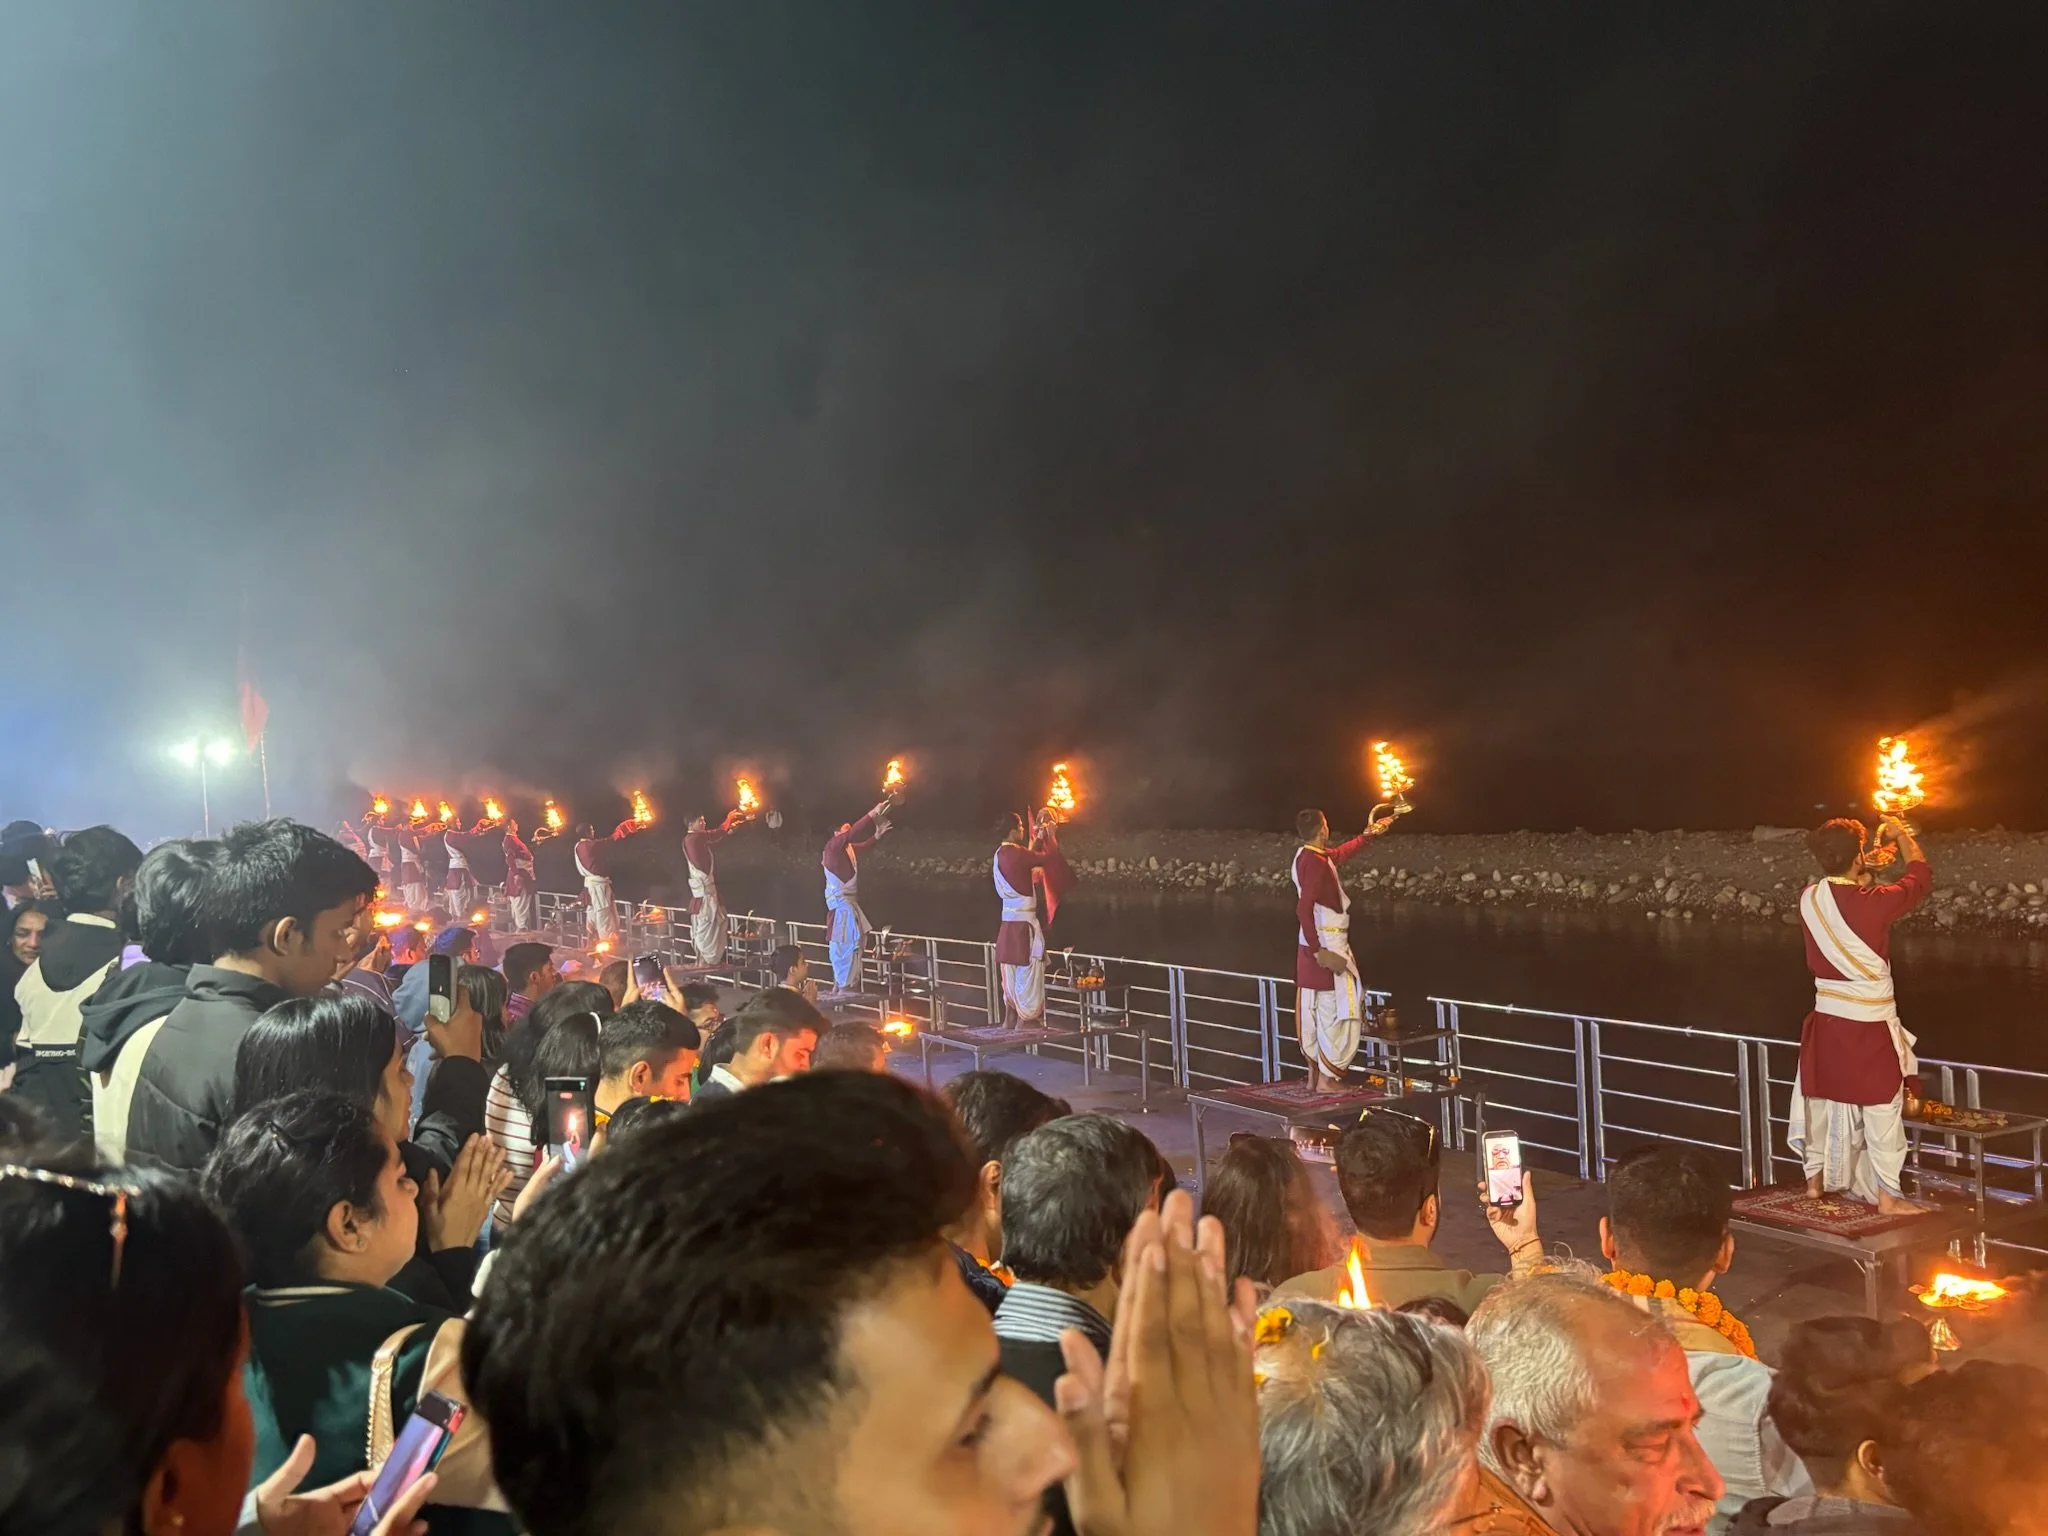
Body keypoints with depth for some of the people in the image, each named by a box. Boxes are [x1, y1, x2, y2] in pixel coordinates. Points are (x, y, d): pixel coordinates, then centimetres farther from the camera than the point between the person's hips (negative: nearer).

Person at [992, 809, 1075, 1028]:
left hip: (1010, 919, 9)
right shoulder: (1016, 853, -17)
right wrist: (1051, 836, 3)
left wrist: (1037, 840, 30)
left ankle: (1010, 1021, 20)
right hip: (1023, 921, -9)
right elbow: (1047, 859, -12)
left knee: (1012, 975, 15)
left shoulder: (1000, 854, 10)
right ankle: (1025, 1021, -1)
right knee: (1029, 972, -3)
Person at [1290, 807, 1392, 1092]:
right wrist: (1318, 951, -25)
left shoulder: (1306, 856, 10)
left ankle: (1314, 1074, 19)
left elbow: (1342, 853, 30)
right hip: (1328, 945, -10)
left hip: (1315, 946, 10)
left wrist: (1369, 834, 36)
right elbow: (1304, 909, -25)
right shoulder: (1316, 862, -19)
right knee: (1337, 1012, -3)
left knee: (1312, 1011, 12)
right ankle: (1328, 1078, 1)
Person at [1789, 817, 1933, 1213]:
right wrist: (1901, 834, 12)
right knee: (1882, 1106, 4)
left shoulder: (1809, 900, -5)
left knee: (1822, 1098, 16)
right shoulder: (1873, 902, -19)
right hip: (1869, 1024, -5)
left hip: (1826, 1018, 6)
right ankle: (1887, 1195, 10)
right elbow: (1921, 877, -1)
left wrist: (1865, 877, 25)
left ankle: (1816, 1178, 28)